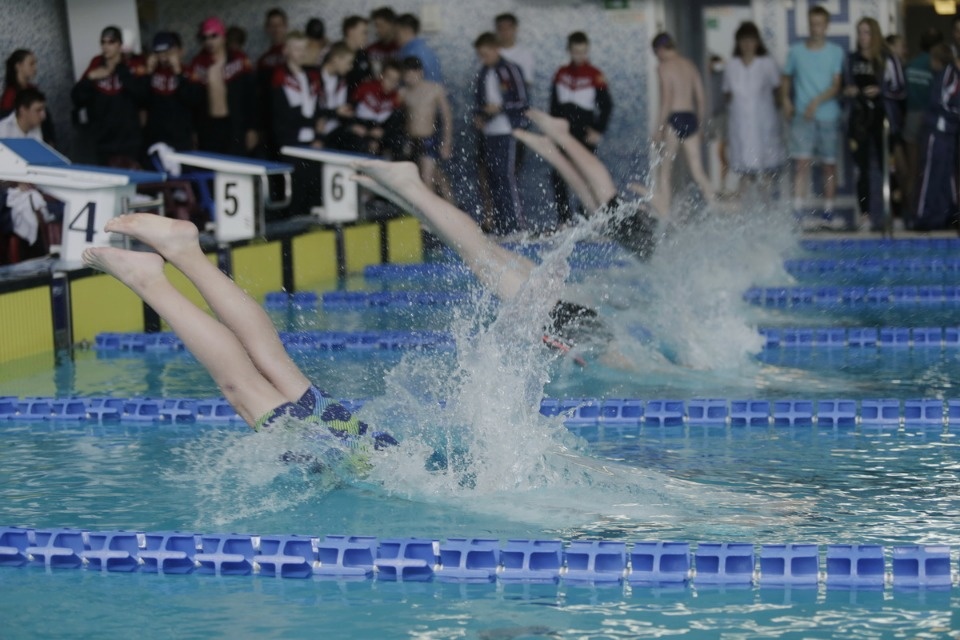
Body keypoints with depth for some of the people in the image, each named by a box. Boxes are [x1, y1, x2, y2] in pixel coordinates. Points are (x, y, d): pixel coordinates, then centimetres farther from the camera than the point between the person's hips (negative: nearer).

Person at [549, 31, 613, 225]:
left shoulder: (595, 76, -5)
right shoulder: (561, 74, 9)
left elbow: (607, 105, -4)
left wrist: (598, 131, -9)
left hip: (585, 135, -4)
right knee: (558, 178, -1)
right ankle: (564, 220, 6)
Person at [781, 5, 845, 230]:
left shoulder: (835, 52, 4)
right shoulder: (796, 51, 7)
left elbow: (836, 86, -4)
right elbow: (786, 79, 18)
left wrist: (817, 102, -17)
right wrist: (785, 100, 1)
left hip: (828, 116, 1)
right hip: (802, 116, -1)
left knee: (830, 164, 5)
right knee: (802, 162, -11)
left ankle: (828, 212, 13)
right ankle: (798, 212, -14)